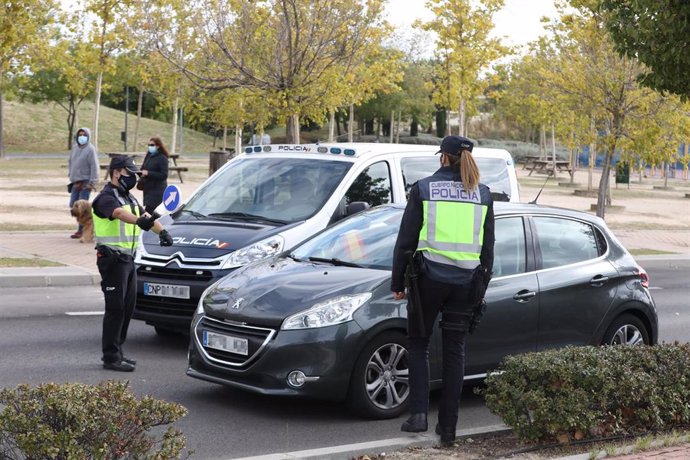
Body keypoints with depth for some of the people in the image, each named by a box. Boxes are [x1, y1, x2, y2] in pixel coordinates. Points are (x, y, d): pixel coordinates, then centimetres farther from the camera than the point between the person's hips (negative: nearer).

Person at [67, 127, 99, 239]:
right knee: (73, 204, 9)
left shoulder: (90, 149, -10)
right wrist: (70, 174, 15)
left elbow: (94, 166, -14)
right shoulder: (75, 147, 11)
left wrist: (92, 182, -18)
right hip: (75, 182, 8)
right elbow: (70, 161, 24)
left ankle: (81, 230, -1)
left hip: (86, 182, -8)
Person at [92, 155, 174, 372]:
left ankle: (116, 351, 22)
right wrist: (140, 221, -54)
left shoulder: (128, 197, 18)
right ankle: (111, 357, -4)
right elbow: (120, 213, -35)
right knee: (115, 308, -8)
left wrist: (162, 231, -3)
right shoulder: (107, 198, -14)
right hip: (113, 259, -9)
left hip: (128, 259, 9)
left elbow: (145, 215, 15)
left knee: (127, 307, 12)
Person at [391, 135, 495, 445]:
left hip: (429, 277, -3)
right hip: (466, 280, 3)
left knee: (417, 344, 13)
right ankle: (448, 426, 10)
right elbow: (488, 246, 11)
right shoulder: (482, 194, 7)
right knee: (454, 351, 9)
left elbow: (406, 240, -2)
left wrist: (398, 283, 5)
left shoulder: (424, 188, -3)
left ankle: (418, 413, -1)